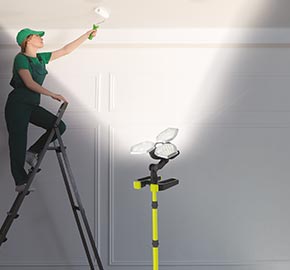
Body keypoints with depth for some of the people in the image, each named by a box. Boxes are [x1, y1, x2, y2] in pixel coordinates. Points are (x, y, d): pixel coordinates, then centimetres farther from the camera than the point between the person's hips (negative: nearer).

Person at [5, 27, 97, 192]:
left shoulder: (41, 58, 13)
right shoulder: (21, 58, -8)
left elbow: (66, 50, 17)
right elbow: (29, 83, -20)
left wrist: (87, 35, 17)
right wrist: (53, 95, -27)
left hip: (32, 105, 7)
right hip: (18, 105, -7)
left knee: (59, 126, -10)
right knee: (18, 143, -5)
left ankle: (32, 153, 5)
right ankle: (21, 182, 4)